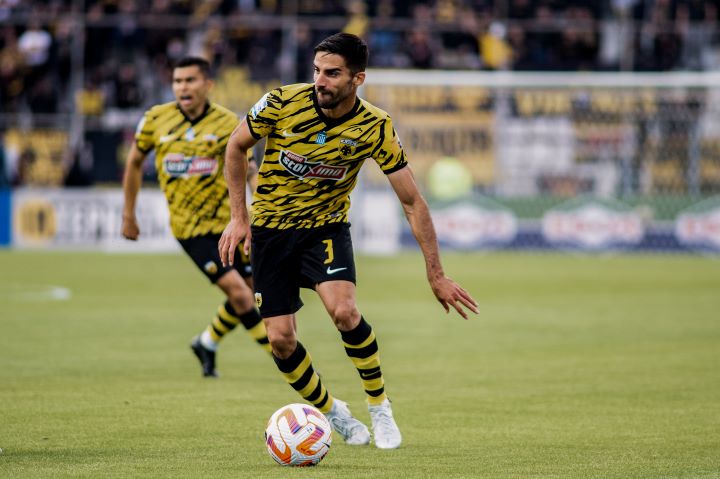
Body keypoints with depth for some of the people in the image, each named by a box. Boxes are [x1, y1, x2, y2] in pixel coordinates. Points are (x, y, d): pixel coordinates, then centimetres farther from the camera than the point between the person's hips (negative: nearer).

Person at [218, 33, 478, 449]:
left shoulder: (376, 128, -17)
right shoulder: (284, 102, -18)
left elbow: (412, 202, -11)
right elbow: (237, 146, 0)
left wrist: (437, 275, -12)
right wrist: (238, 217, -4)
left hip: (326, 227, -1)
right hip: (270, 230, 1)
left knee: (344, 311, -28)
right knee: (280, 339, -6)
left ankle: (380, 406, -5)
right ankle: (329, 411, 22)